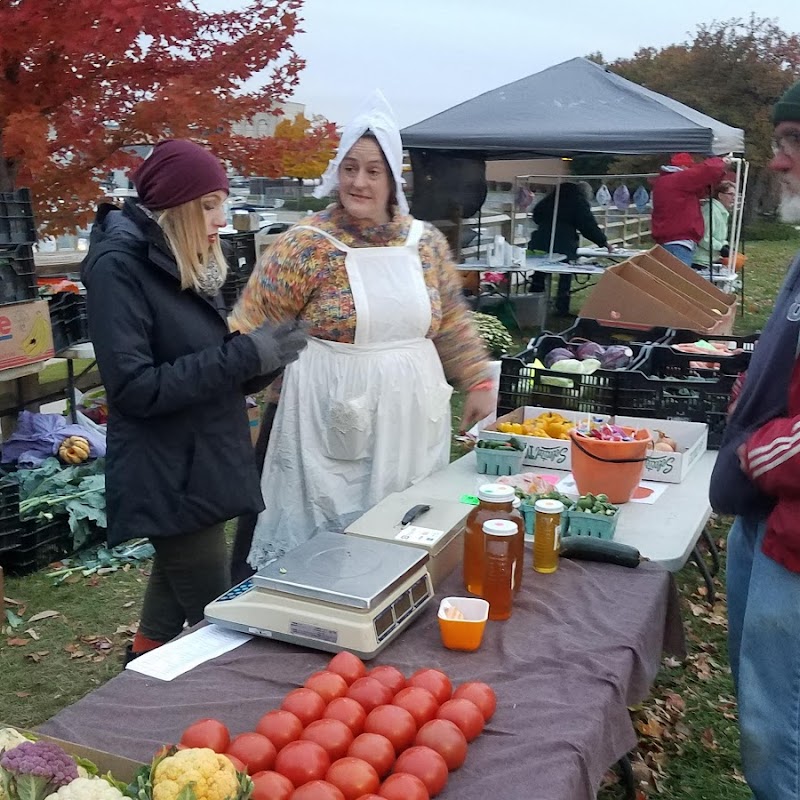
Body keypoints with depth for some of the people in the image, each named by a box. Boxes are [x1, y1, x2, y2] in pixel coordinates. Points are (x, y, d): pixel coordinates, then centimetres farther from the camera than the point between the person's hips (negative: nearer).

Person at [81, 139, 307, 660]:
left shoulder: (187, 261, 11)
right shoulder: (118, 266, -15)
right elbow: (135, 387, -21)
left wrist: (261, 356, -3)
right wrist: (245, 356, -21)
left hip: (203, 469, 9)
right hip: (170, 481, -8)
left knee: (176, 603, 21)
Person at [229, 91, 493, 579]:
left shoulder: (426, 243, 5)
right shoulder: (307, 245, -9)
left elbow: (452, 322, 14)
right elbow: (253, 326, -9)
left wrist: (478, 382, 11)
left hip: (411, 420, 4)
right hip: (332, 422, -4)